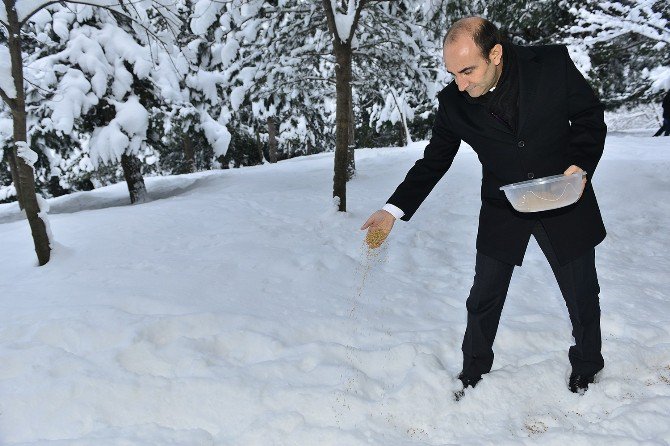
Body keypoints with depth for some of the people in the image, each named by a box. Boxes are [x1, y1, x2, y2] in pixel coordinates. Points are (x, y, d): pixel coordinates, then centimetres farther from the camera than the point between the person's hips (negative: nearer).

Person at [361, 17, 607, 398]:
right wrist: (394, 210, -16)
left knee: (583, 298, 15)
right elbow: (433, 162, -5)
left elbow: (589, 115, -3)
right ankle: (474, 374, 34)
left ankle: (586, 370, 43)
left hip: (565, 202, 0)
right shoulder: (453, 102, -14)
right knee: (483, 300, 9)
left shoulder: (553, 63, -17)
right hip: (502, 211, 1)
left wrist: (581, 164, -20)